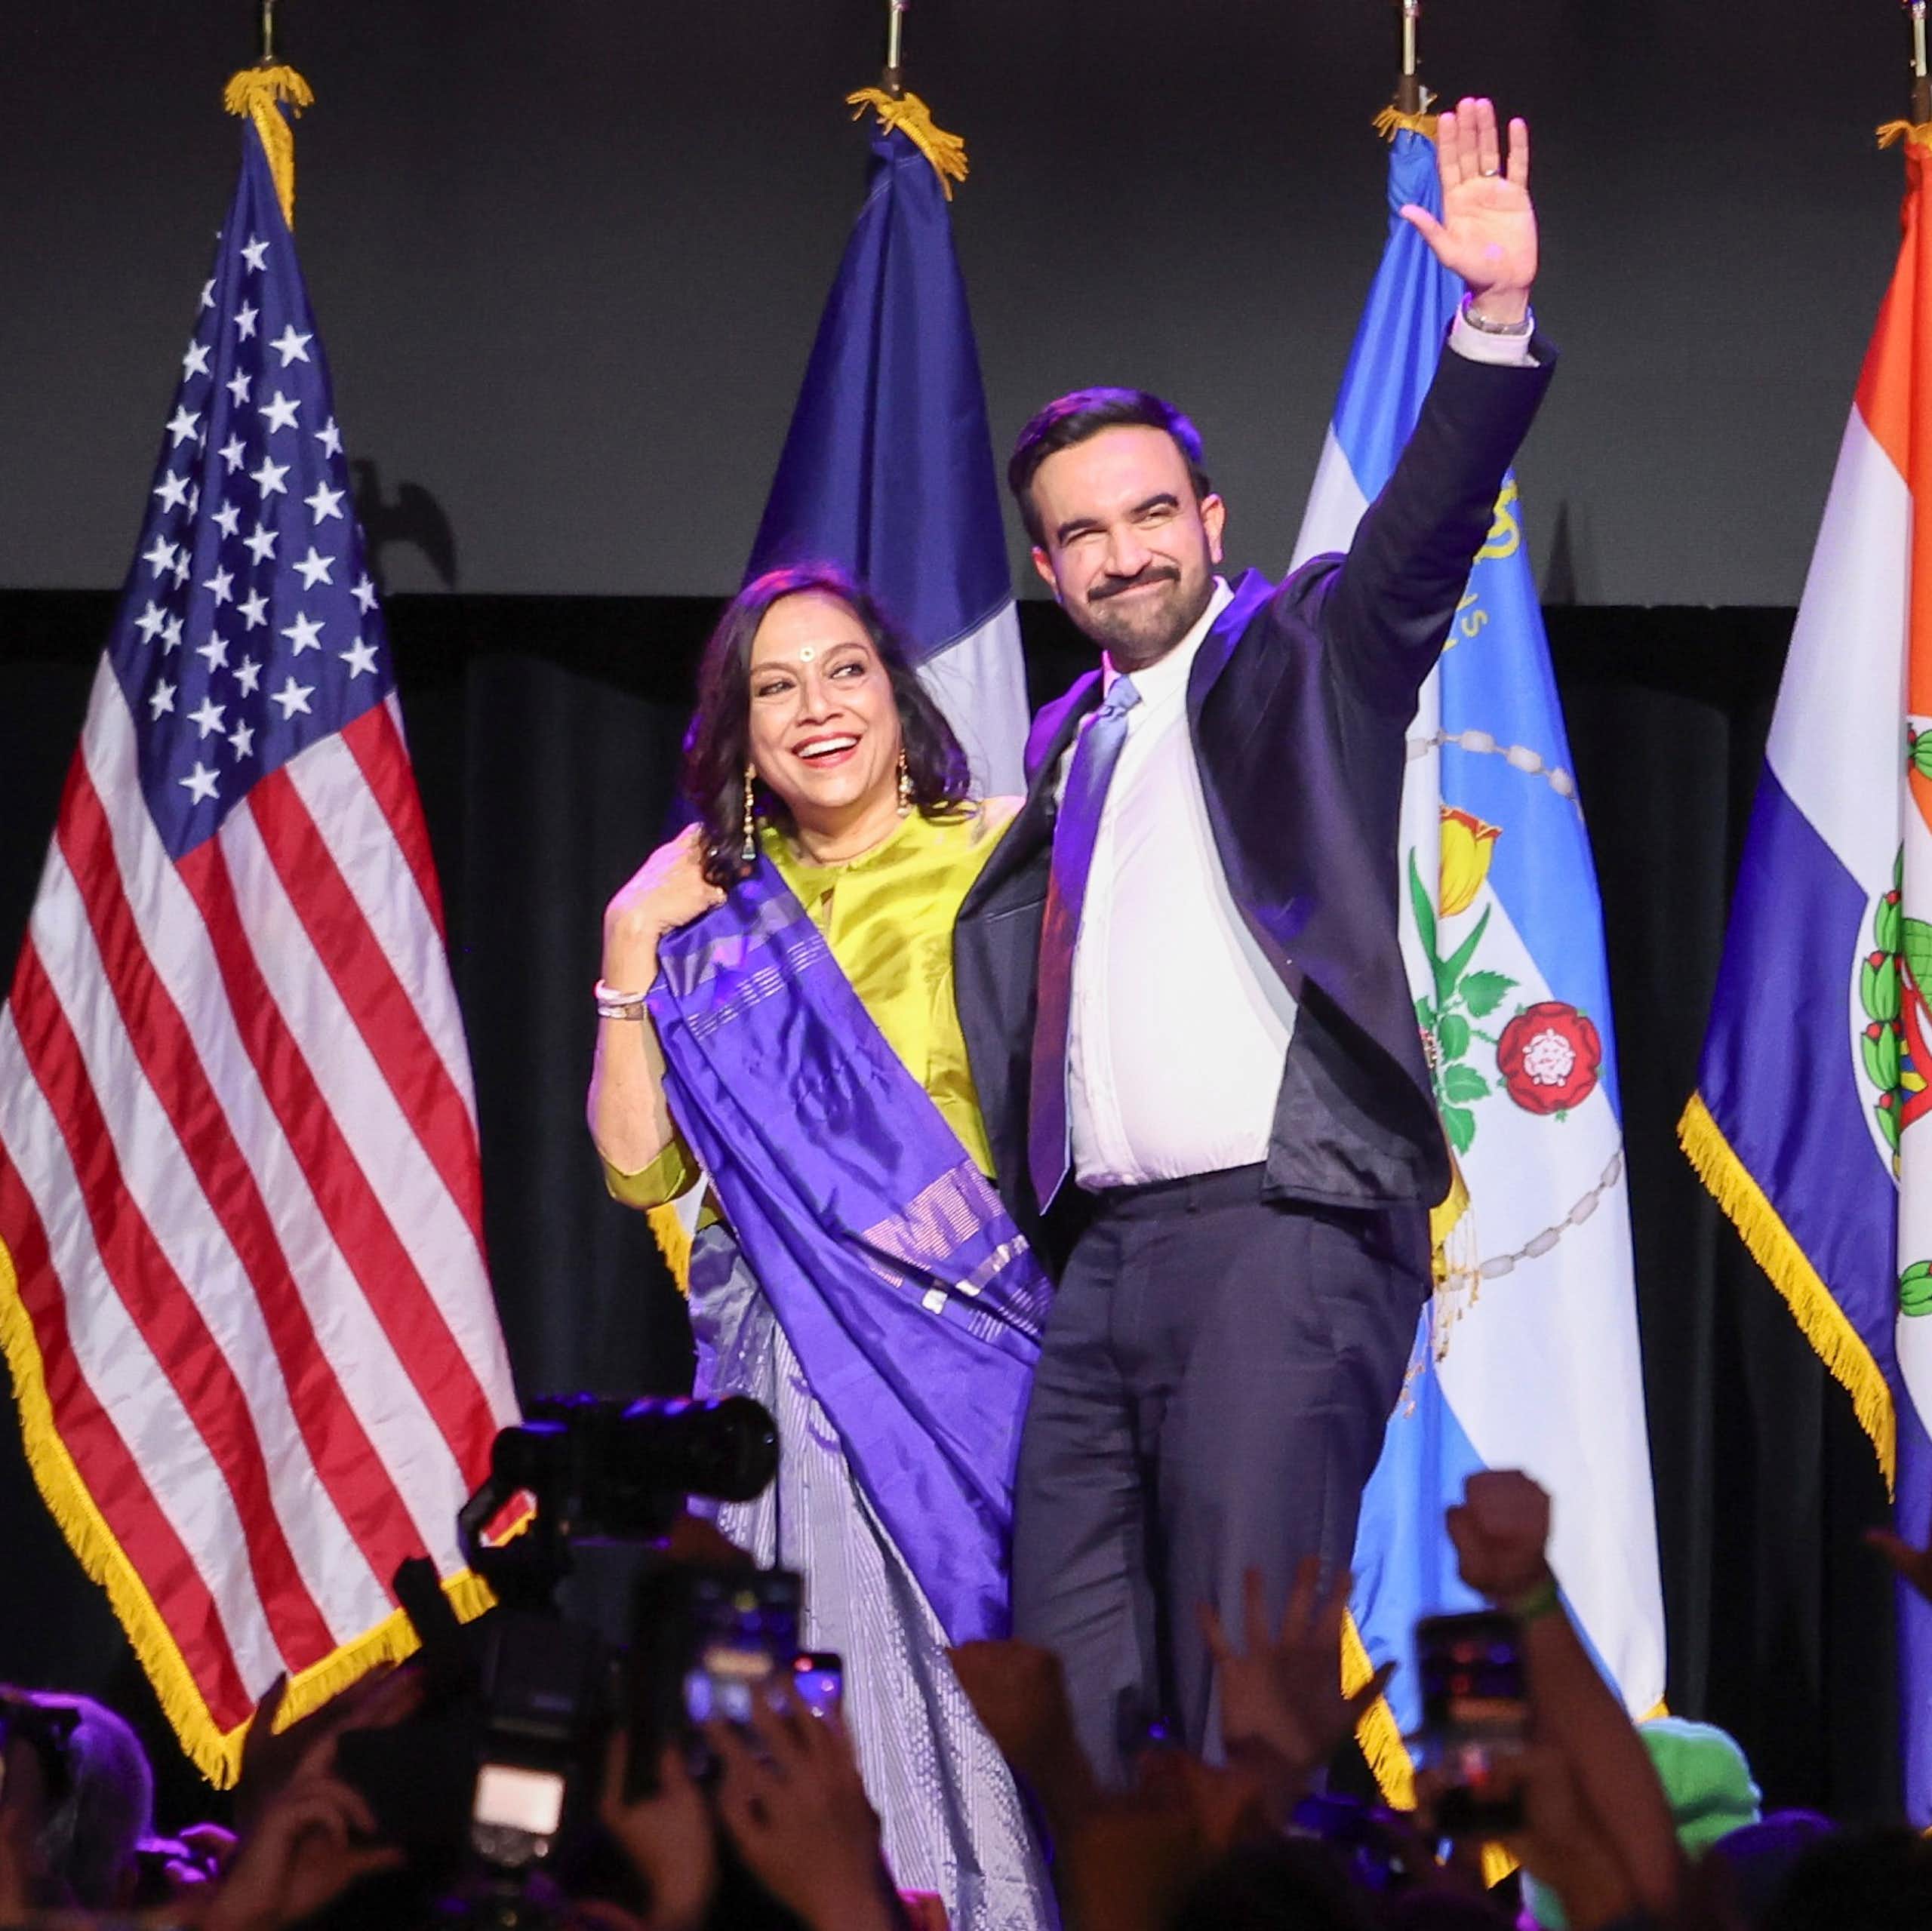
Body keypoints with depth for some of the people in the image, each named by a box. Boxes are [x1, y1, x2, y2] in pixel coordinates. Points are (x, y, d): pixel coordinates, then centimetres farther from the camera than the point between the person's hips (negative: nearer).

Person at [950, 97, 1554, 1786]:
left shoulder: (1295, 659, 5)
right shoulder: (1066, 748, 22)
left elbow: (1422, 539, -12)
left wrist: (1500, 319, -26)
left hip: (1282, 1224, -6)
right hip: (1099, 1252, 6)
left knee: (1242, 1697, -12)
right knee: (1075, 1701, 2)